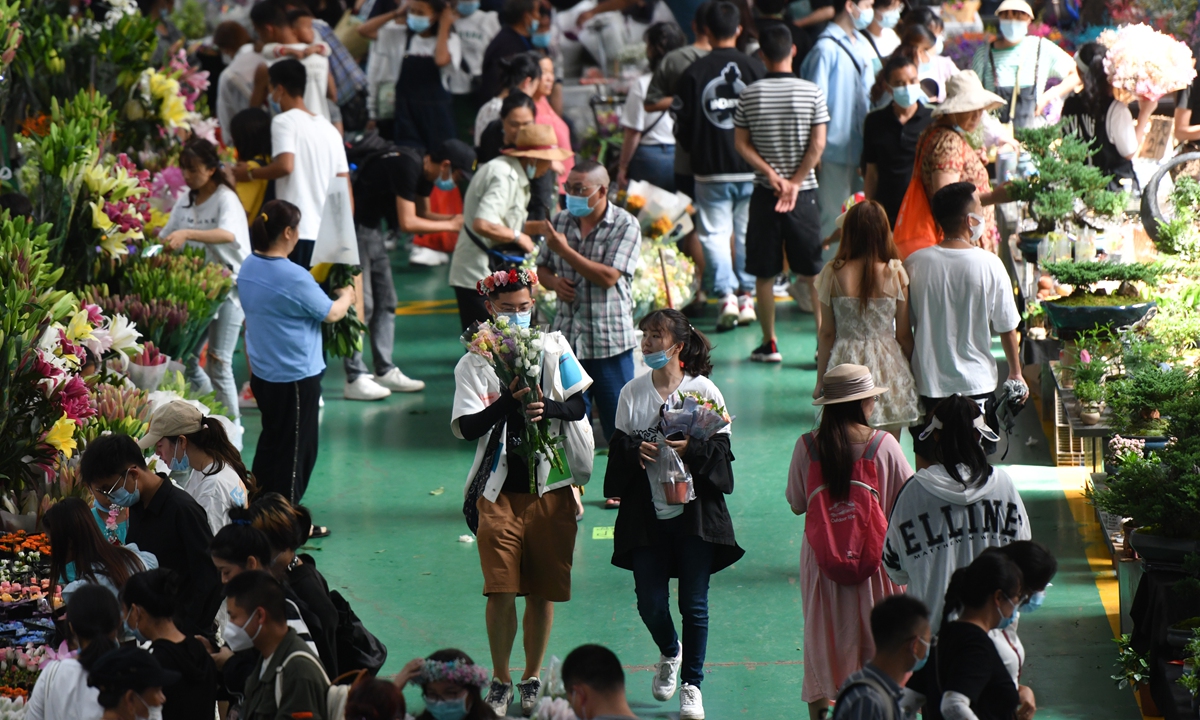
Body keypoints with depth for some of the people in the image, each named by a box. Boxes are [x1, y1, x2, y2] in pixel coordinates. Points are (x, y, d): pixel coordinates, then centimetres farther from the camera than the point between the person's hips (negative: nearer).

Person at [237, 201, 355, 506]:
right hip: (296, 378, -8)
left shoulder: (249, 267, 1)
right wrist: (346, 297, 9)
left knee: (270, 444, 20)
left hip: (262, 374, 8)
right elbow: (331, 313, -10)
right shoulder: (294, 277, -23)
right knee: (295, 452, 4)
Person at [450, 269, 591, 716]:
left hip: (550, 487, 2)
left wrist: (547, 407, -17)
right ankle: (500, 682, 9)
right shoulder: (474, 362, 0)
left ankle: (532, 679, 20)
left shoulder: (554, 347, 6)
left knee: (543, 588, 6)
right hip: (500, 490, -2)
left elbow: (580, 406, 3)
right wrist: (509, 402, -25)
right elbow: (466, 426, -10)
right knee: (501, 590, -7)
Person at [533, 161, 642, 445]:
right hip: (567, 334, 4)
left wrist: (565, 250, -19)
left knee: (619, 424, 1)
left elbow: (608, 277, -18)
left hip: (609, 338, -4)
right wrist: (554, 282, -5)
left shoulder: (626, 226, -8)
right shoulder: (561, 221, 8)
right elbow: (542, 267, 18)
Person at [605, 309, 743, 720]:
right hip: (647, 515, 2)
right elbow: (618, 450, 6)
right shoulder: (632, 393, 3)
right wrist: (636, 451, -15)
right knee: (650, 603, 3)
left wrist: (691, 449, -23)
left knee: (694, 604, 1)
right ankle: (669, 655, 35)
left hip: (696, 514, -2)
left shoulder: (704, 390, -5)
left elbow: (722, 451, -5)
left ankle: (692, 685, 17)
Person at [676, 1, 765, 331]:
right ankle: (747, 298, 10)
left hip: (710, 169, -1)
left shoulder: (694, 73, -6)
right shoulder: (755, 68, -4)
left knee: (715, 233, 4)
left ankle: (727, 295, -11)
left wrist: (692, 149, 18)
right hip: (752, 167, 1)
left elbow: (683, 125, -3)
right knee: (749, 233, 11)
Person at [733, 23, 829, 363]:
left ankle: (770, 344, 13)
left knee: (764, 274, 9)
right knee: (813, 273, 4)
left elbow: (741, 143, -3)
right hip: (804, 194, -1)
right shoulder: (812, 92, -5)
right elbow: (818, 145, -9)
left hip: (764, 193, 1)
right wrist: (794, 183, -7)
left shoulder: (750, 95, -1)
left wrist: (772, 176, -7)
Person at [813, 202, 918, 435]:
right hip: (888, 365, 0)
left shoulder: (832, 274, -6)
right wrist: (911, 371, 13)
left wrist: (821, 381, 10)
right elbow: (904, 334, -2)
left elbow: (826, 333, 0)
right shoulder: (895, 273, -8)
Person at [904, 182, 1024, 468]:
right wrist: (1015, 374, 12)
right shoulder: (989, 265, -13)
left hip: (927, 382, 1)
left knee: (927, 467, 12)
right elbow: (1007, 327, -3)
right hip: (976, 382, -1)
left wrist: (908, 374, 15)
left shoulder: (914, 263, -8)